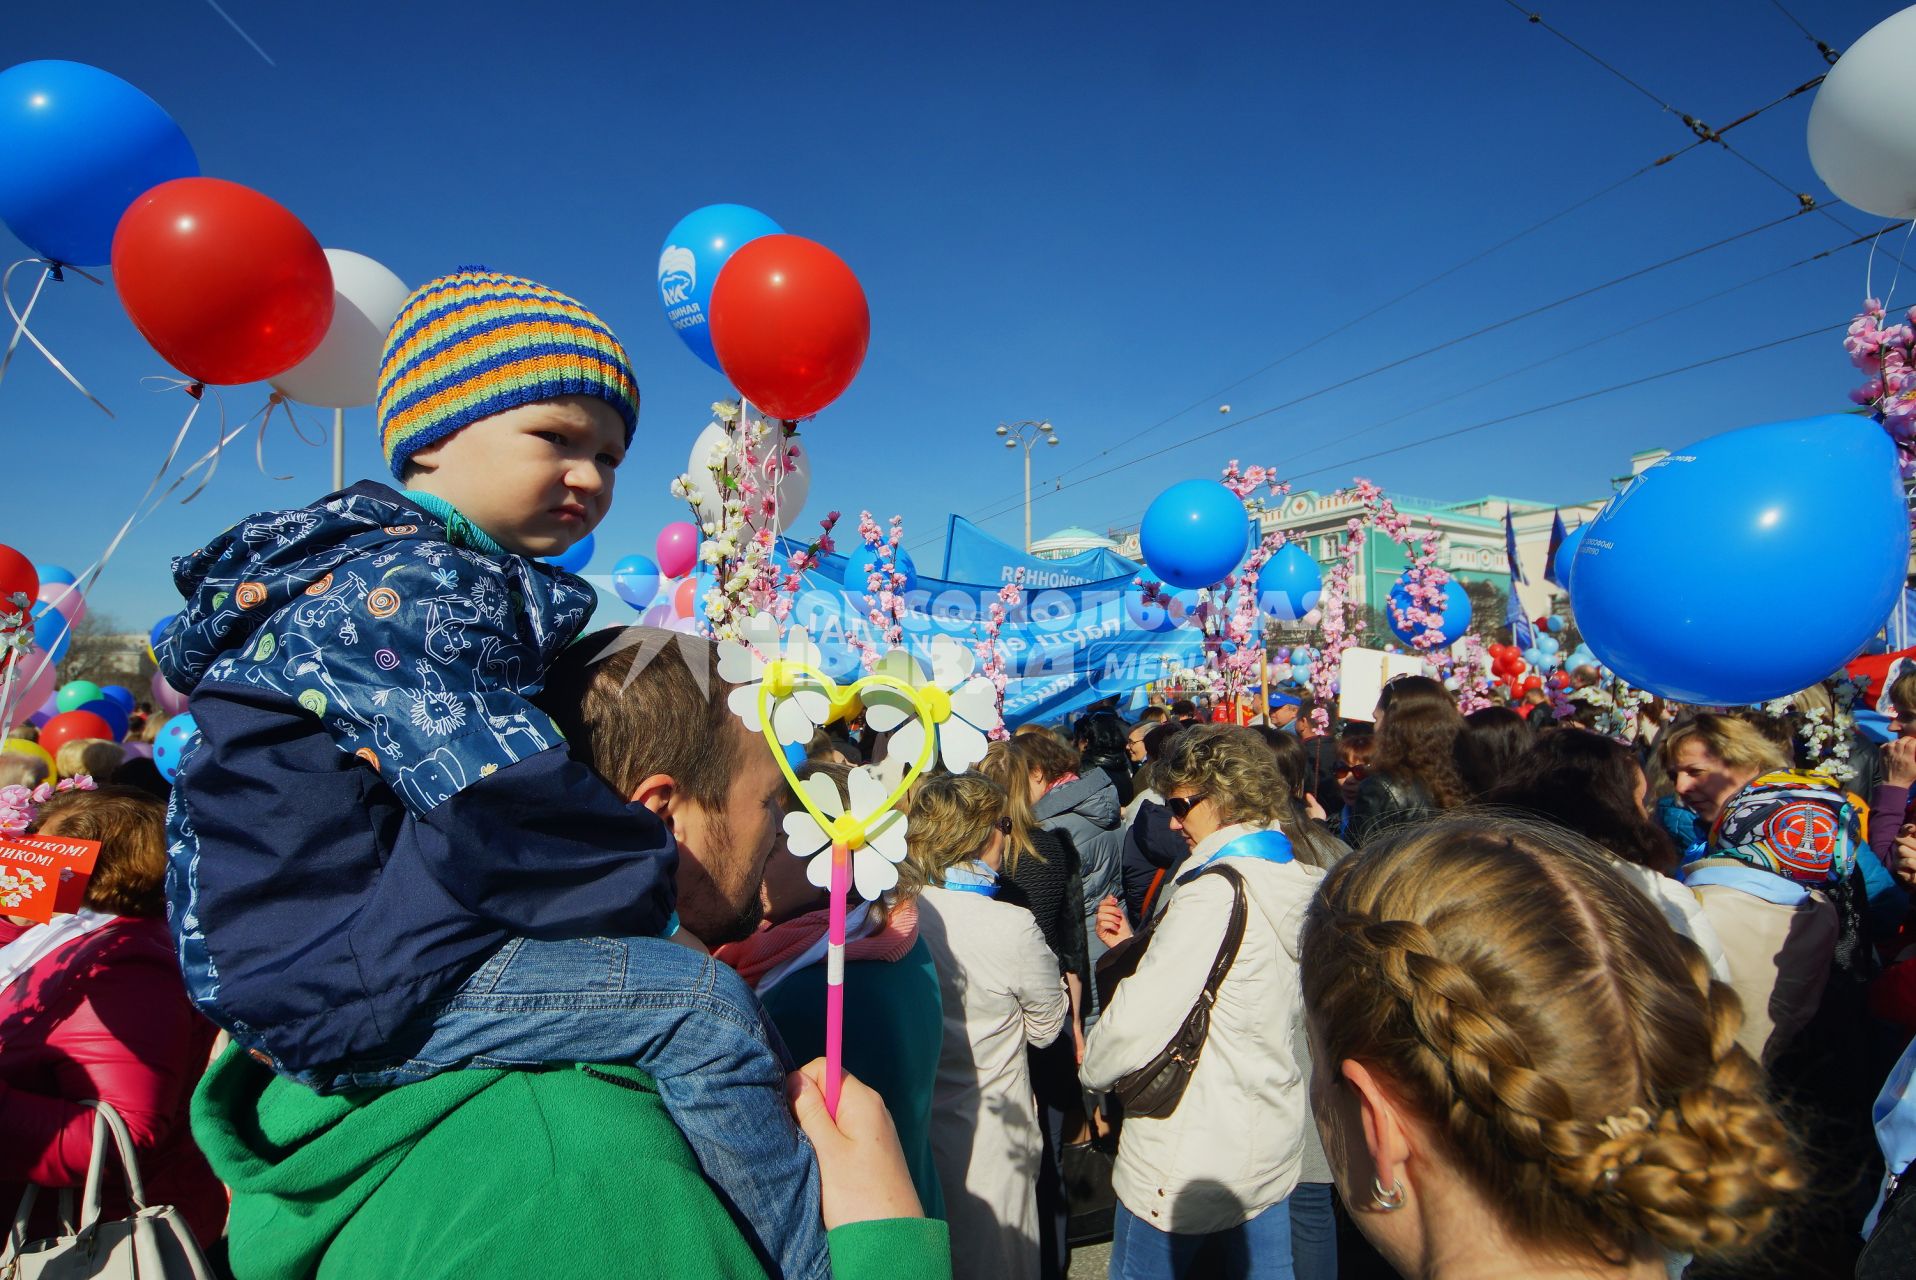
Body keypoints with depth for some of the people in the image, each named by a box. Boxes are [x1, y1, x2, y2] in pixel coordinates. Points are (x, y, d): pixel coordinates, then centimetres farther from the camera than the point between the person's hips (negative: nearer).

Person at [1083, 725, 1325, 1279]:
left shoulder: (1217, 891, -25)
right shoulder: (1299, 879, 0)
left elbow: (1141, 1021, -24)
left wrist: (1093, 1066, -6)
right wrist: (1139, 947, 5)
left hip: (1189, 1164, -8)